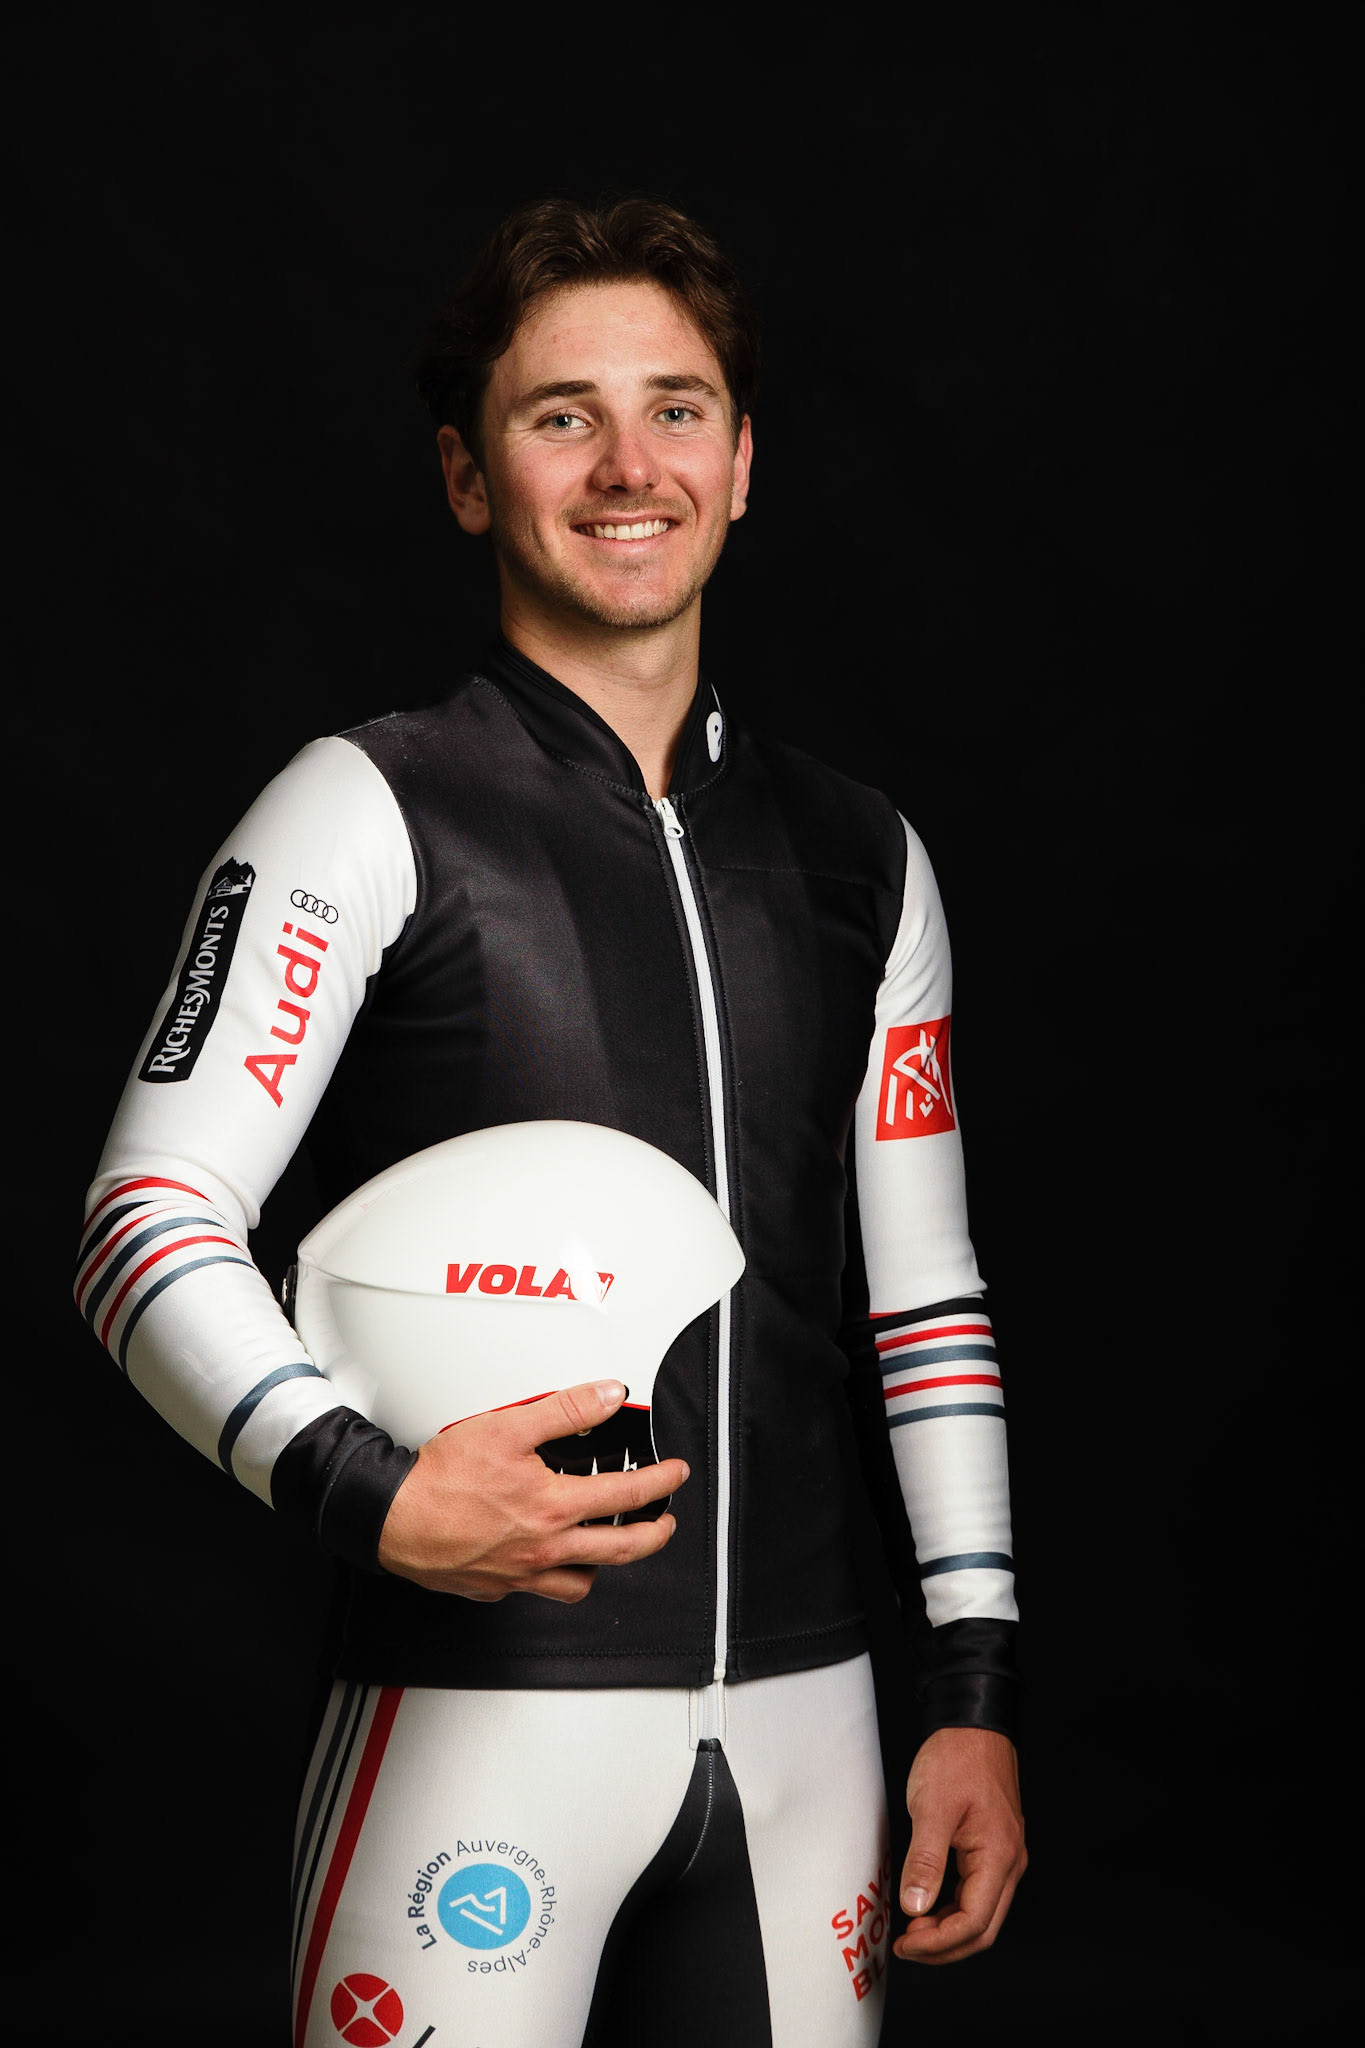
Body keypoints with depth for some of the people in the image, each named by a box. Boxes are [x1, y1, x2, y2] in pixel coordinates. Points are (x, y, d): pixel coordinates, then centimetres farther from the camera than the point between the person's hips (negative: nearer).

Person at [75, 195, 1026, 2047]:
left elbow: (927, 1298, 15)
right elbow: (151, 1222, -9)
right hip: (488, 1708, -4)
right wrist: (370, 1499, -24)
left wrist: (974, 1693, 9)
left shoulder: (860, 857, 12)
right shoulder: (368, 814, -2)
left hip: (803, 1718, 4)